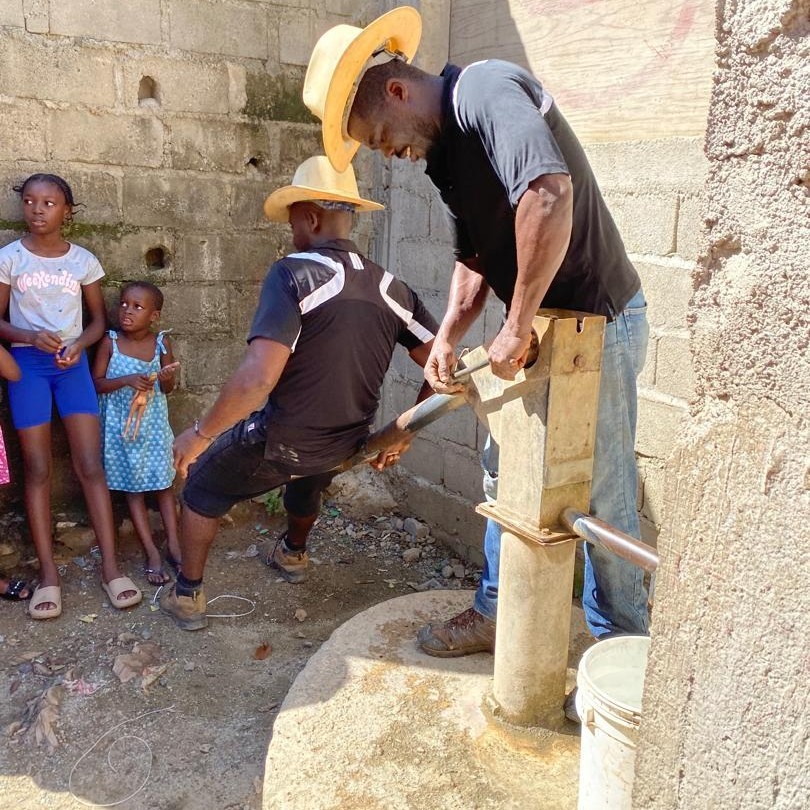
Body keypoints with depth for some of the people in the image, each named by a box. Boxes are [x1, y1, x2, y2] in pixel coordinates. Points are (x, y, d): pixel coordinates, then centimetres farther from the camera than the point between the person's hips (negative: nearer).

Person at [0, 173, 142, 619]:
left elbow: (98, 319, 9)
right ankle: (48, 573, 7)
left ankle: (110, 566, 2)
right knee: (37, 469, 1)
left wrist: (78, 344, -11)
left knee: (91, 465, -3)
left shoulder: (84, 260, 2)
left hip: (72, 363, 1)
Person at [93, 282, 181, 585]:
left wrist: (166, 378, -20)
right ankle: (152, 554, 10)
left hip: (153, 424, 1)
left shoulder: (161, 342, -5)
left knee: (163, 484, 7)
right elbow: (96, 383, -7)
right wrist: (127, 380, -23)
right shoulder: (110, 341, -9)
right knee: (133, 488, 4)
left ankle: (173, 546, 16)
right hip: (122, 426, -1)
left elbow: (168, 388, 3)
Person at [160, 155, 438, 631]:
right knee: (307, 483, 40)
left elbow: (258, 378, -32)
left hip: (277, 442, -5)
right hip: (344, 449, 6)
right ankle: (293, 556, 65)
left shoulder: (294, 274, -21)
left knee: (202, 489, 25)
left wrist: (199, 434, -18)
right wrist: (403, 435, 9)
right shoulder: (390, 289, -4)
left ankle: (187, 597, 33)